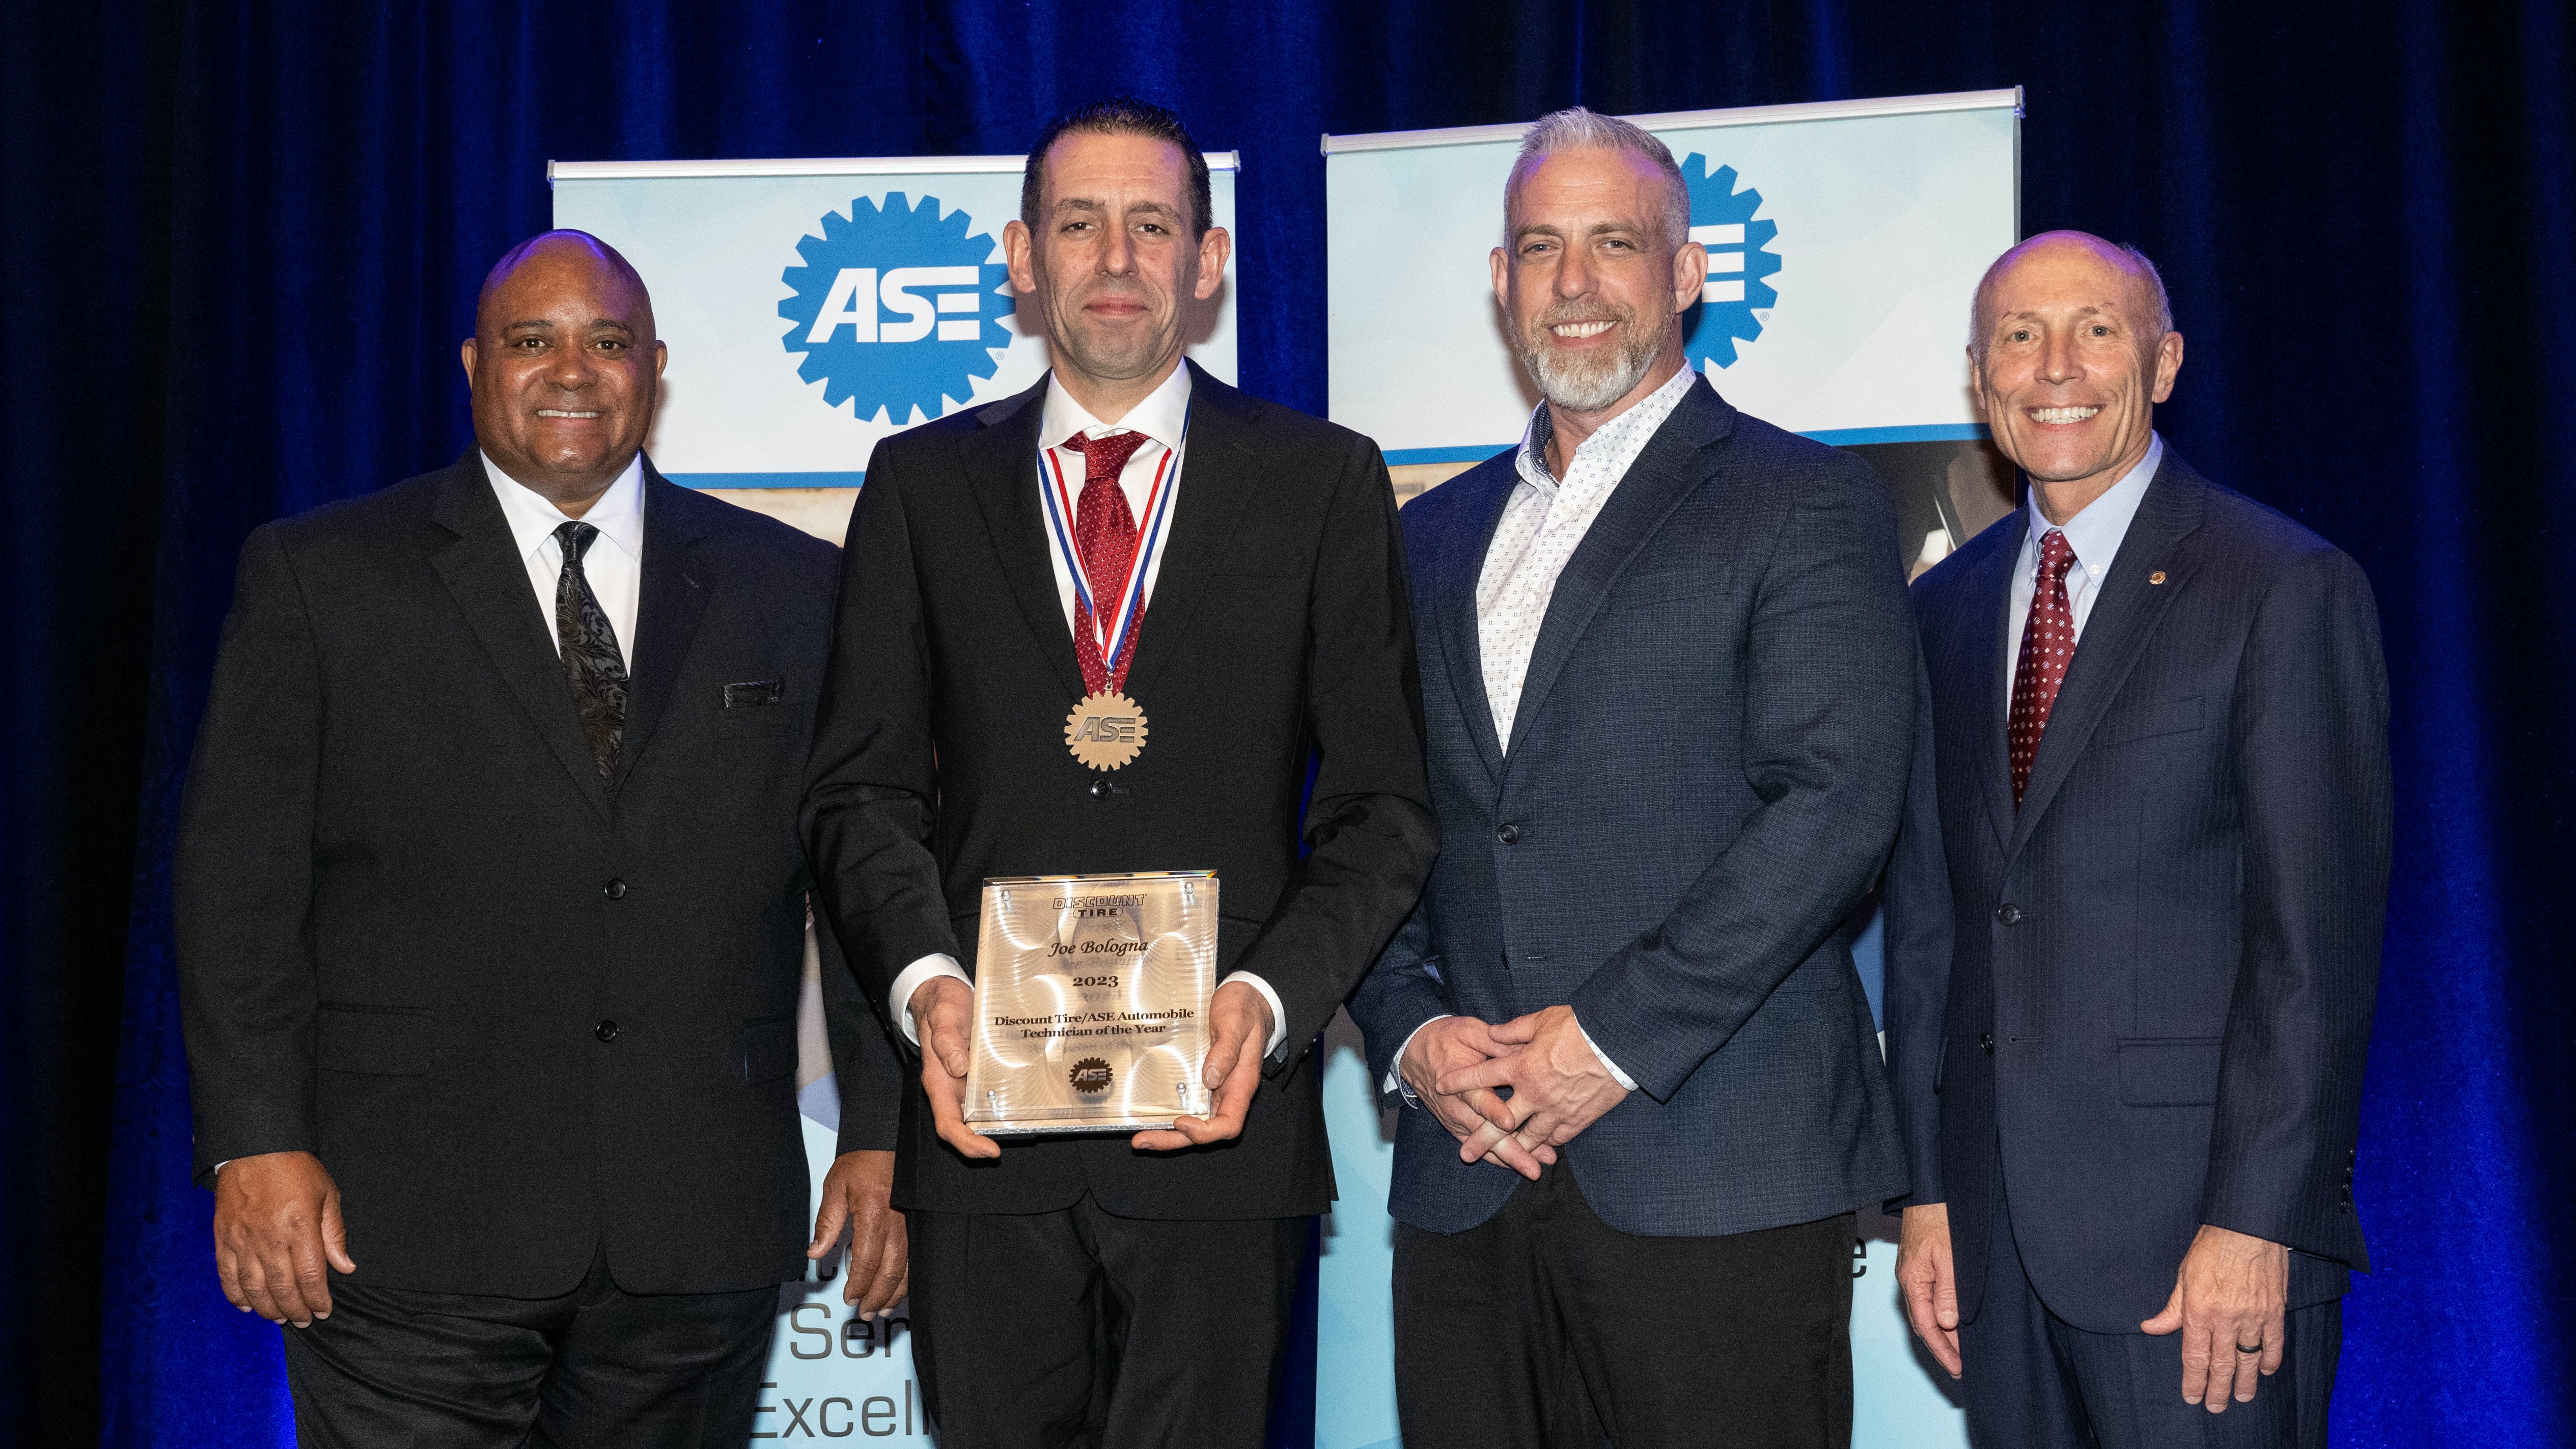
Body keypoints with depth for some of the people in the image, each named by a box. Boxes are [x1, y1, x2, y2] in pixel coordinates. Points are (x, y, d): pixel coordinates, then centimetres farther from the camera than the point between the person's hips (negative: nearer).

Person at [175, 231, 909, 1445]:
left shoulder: (792, 588, 10)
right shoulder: (315, 578, 5)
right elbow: (239, 878, 1)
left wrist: (882, 1138, 4)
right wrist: (258, 1144, -8)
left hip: (699, 1235, 2)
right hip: (407, 1227, -2)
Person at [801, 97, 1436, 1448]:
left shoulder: (1324, 483, 6)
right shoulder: (922, 485, 10)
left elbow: (1380, 805, 2)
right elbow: (864, 787, 7)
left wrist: (1270, 999, -13)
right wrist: (924, 980, -11)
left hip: (1218, 1115, -1)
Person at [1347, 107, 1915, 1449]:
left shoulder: (1804, 503, 1)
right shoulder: (1434, 535, 18)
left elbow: (1834, 803, -10)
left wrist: (1614, 1036, -14)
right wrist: (1411, 1032, -2)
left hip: (1716, 1173, -4)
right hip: (1465, 1176, 5)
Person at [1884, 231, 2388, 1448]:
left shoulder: (2288, 589, -6)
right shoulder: (1944, 608, 12)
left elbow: (2316, 935, -10)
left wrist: (2255, 1221, -15)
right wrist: (1926, 1190, 8)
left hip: (2199, 1222, -5)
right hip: (2001, 1226, 5)